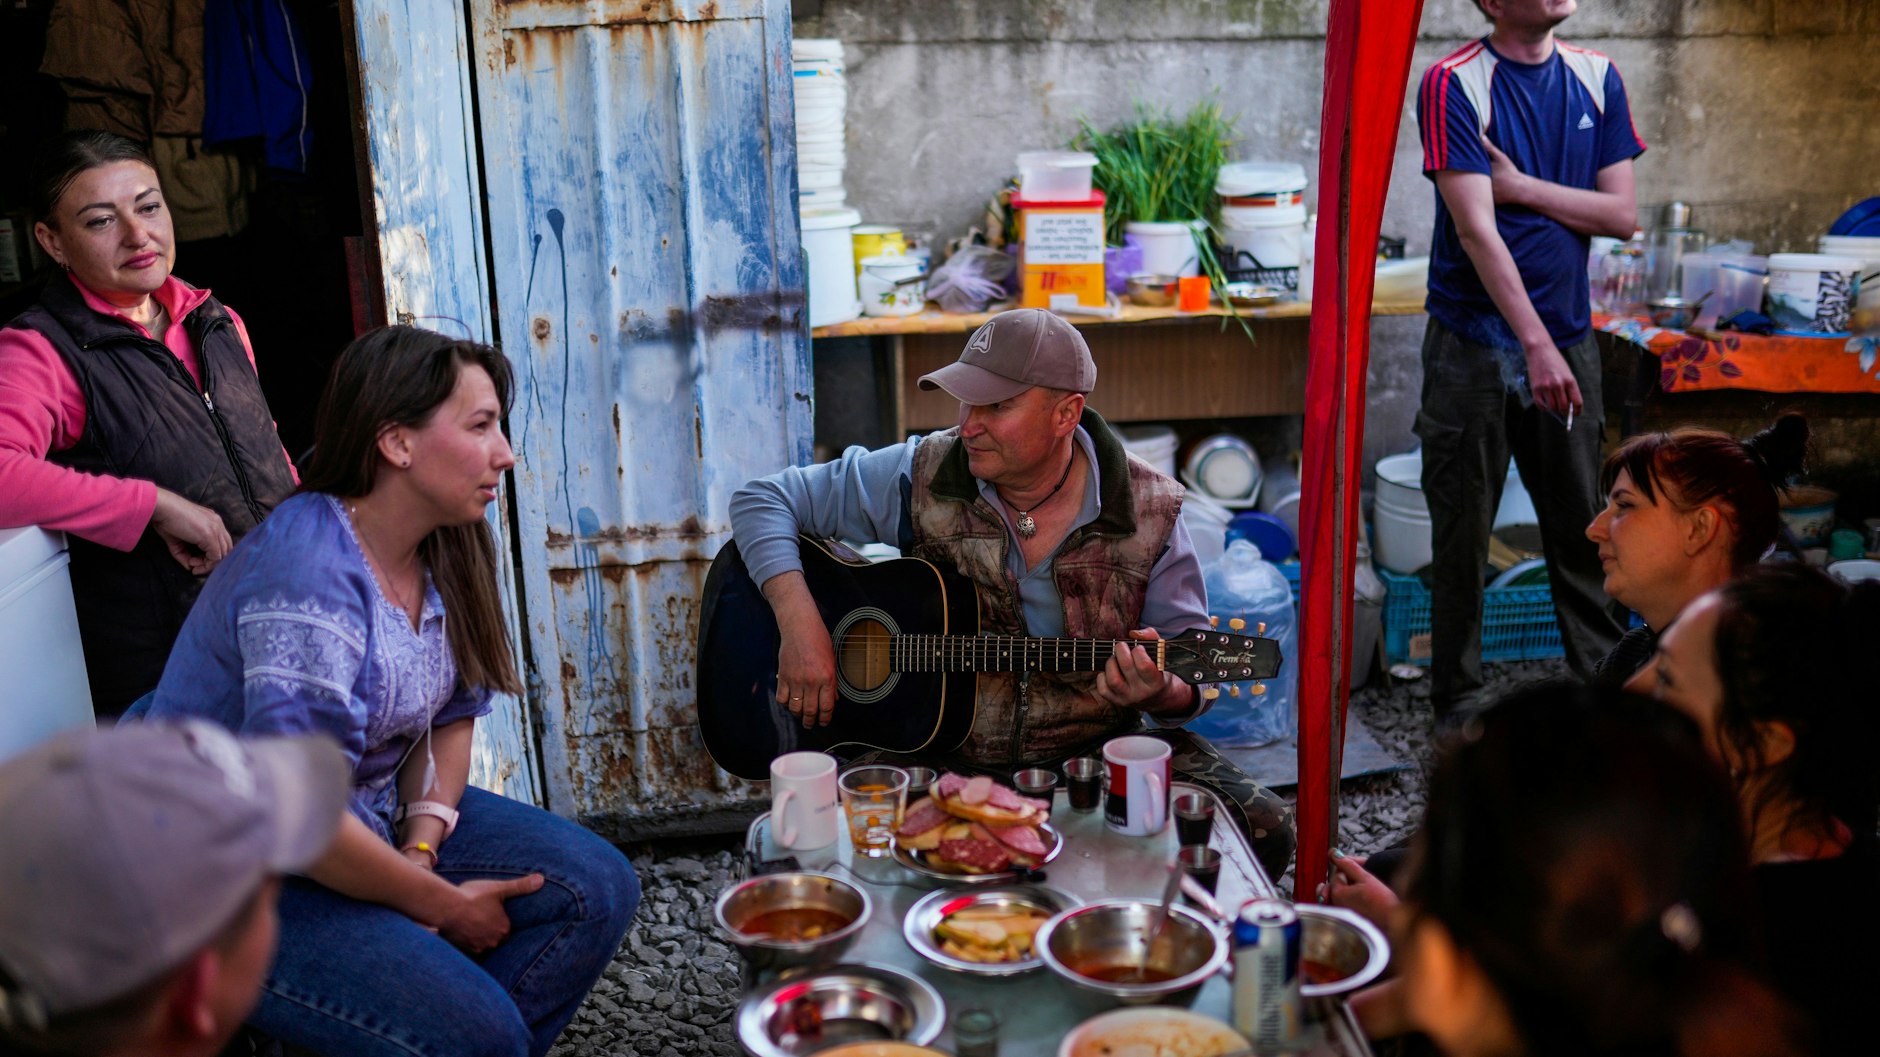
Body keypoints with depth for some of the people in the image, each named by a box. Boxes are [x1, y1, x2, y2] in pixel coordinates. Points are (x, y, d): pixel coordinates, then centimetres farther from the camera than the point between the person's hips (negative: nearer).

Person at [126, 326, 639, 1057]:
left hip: (373, 816, 9)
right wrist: (441, 904, -19)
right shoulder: (309, 577, -28)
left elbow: (452, 717, 6)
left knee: (597, 888, -4)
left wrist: (422, 852, -11)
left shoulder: (441, 550, -1)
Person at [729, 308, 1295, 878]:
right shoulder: (921, 477, -4)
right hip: (933, 747, -1)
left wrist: (1161, 692, -26)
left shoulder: (1148, 513, -4)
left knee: (1261, 829, -19)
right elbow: (762, 499, 1)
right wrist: (799, 622, -15)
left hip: (1091, 747, 1)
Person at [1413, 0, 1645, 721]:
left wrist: (1520, 186, -11)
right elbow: (1475, 229, -18)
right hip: (1475, 343, -4)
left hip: (1567, 338, 4)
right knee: (1462, 533, 5)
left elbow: (1622, 214, 1)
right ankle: (1458, 698, 18)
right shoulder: (1453, 85, -10)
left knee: (1580, 524, 11)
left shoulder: (1597, 78, 6)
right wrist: (1537, 345, -23)